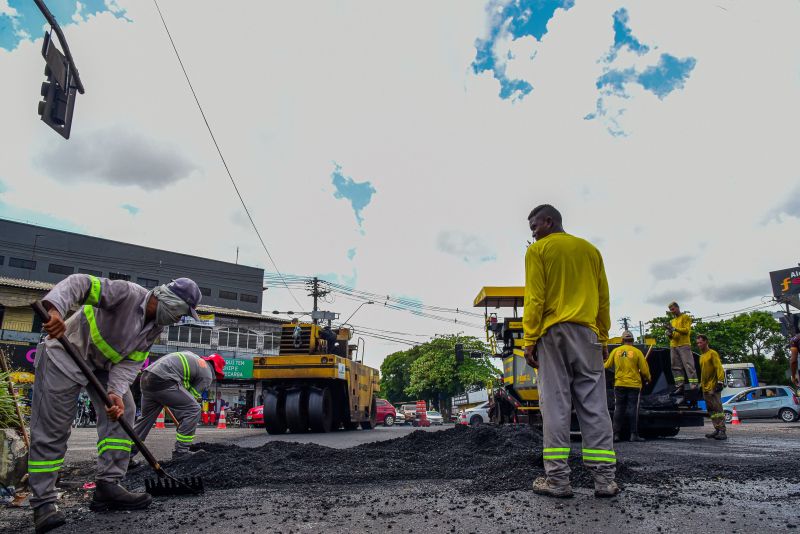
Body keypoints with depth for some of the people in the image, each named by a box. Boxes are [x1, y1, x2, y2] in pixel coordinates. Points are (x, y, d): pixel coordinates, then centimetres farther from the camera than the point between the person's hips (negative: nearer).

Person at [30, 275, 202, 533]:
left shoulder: (155, 328, -3)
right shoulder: (126, 293, -25)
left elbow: (130, 362, -6)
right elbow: (79, 283, -33)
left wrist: (116, 393, -23)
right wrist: (55, 310, -52)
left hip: (102, 364, 8)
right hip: (66, 354, -8)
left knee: (124, 411, -4)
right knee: (51, 430, -6)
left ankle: (107, 486, 1)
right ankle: (43, 502, 4)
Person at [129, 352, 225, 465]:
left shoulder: (190, 355, 29)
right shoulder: (207, 376, 6)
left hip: (145, 377, 9)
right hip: (161, 380, -9)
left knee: (146, 417, 23)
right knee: (193, 410, -2)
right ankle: (181, 452, 0)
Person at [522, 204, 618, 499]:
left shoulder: (538, 250, 2)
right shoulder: (591, 250, 16)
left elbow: (534, 298, -7)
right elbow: (603, 300, 14)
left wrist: (529, 340, -7)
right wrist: (603, 338, 18)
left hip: (552, 333, -4)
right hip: (587, 333, 4)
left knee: (555, 405, -3)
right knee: (594, 406, 4)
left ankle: (557, 479, -2)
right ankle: (605, 479, 5)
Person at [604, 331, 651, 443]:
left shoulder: (615, 351, 2)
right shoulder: (637, 352, -5)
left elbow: (607, 365, 8)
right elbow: (644, 369, -4)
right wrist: (648, 378, 16)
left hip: (619, 384, 2)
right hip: (634, 384, -2)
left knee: (619, 409, 7)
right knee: (633, 409, 3)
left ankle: (616, 434, 6)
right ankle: (634, 434, 3)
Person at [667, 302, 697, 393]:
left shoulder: (685, 317, 5)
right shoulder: (672, 321, 23)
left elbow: (686, 330, -8)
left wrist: (675, 329, -18)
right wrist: (669, 334, 0)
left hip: (684, 345, -6)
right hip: (673, 346, 6)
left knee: (688, 365, -10)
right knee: (676, 366, 2)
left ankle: (694, 386, -11)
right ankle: (680, 386, 3)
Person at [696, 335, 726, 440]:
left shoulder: (712, 353, -4)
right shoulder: (701, 356, 20)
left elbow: (719, 368, -13)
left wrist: (720, 381, -21)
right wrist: (701, 384, 22)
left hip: (713, 387, -9)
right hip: (705, 388, 9)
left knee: (717, 409, -10)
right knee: (711, 410, 9)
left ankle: (722, 431, -11)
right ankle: (717, 430, 14)